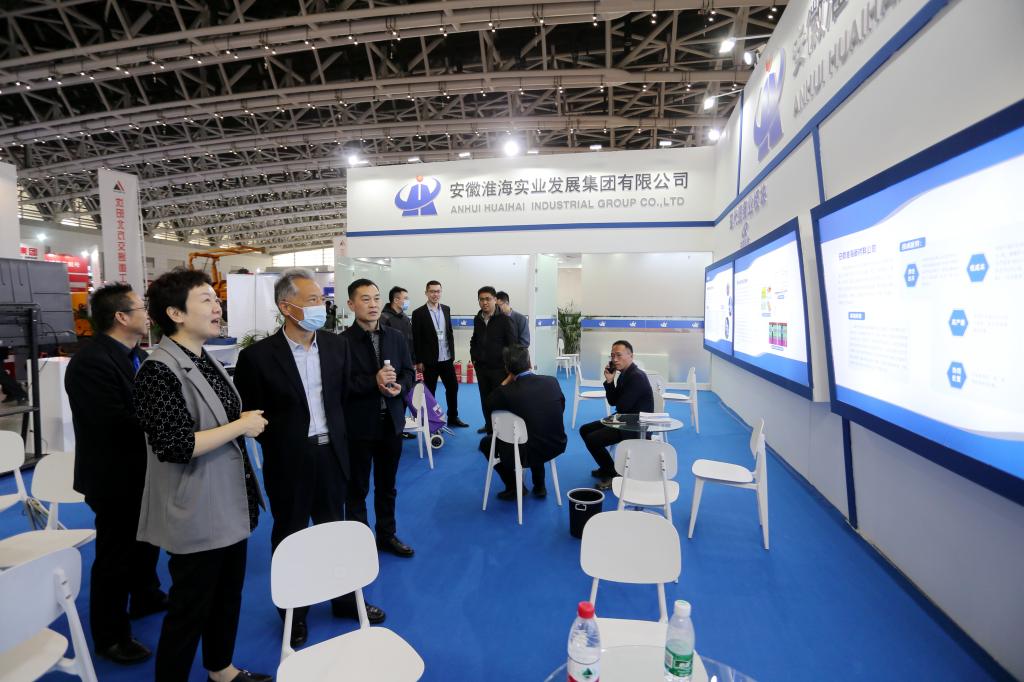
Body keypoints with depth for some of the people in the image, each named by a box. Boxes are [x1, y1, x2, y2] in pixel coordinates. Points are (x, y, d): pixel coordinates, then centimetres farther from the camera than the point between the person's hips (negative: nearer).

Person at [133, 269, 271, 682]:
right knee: (190, 608, 11)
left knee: (228, 597, 23)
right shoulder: (159, 371, -20)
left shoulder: (206, 361, 6)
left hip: (229, 505, 8)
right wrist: (241, 426, -20)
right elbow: (174, 446, -27)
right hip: (197, 514, -8)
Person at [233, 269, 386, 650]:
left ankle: (344, 599, 39)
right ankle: (293, 612, 37)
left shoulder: (337, 345, -1)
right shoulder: (258, 355, -15)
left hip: (331, 454, 4)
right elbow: (251, 414, -7)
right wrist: (281, 442, -3)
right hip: (288, 462, -3)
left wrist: (336, 436, 6)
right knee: (289, 537, 16)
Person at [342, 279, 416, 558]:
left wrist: (400, 387, -14)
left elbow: (409, 372, 7)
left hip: (391, 422, 5)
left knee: (387, 486, 20)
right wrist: (373, 382, -26)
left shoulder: (396, 337, 4)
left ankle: (387, 535, 37)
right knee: (357, 489, 13)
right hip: (358, 425, -4)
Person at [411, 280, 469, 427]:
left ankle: (453, 417, 28)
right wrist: (419, 361, -9)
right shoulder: (418, 313, -8)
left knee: (453, 387, 12)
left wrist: (452, 354, 9)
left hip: (447, 359, 5)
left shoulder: (446, 309, 6)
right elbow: (416, 339, -8)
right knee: (430, 391, 6)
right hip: (430, 361, -5)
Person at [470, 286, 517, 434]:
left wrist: (507, 363, -11)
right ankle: (489, 426, 29)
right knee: (485, 399, 14)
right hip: (481, 367, 5)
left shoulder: (504, 319, -12)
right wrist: (474, 357, 11)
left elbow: (512, 344, -10)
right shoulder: (477, 319, 5)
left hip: (499, 367, -5)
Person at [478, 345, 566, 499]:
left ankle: (514, 486, 21)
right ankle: (539, 485, 35)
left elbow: (489, 404, 1)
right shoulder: (552, 381, -7)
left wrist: (508, 379, 0)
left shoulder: (507, 391, -19)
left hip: (528, 454, -4)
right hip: (557, 445, 5)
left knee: (486, 443, 20)